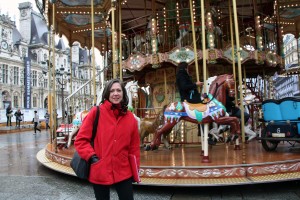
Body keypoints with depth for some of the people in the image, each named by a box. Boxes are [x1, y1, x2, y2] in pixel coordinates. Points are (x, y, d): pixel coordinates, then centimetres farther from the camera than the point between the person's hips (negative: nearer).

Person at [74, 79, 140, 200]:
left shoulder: (130, 118, 3)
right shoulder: (96, 112, -7)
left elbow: (134, 146, 8)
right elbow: (80, 140, -4)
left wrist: (135, 169, 7)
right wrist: (91, 156, -14)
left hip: (124, 172, 2)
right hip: (100, 172, -2)